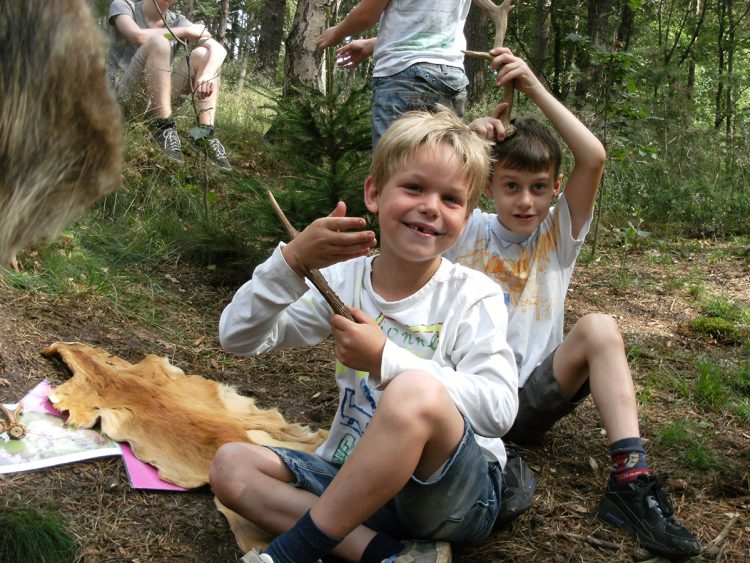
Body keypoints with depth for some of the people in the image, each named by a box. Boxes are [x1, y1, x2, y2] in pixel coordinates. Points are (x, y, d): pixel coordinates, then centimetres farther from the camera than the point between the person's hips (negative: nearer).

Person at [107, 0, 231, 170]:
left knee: (202, 54, -8)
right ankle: (163, 126, -30)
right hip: (125, 95, -5)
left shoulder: (177, 21, 7)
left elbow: (218, 49, -6)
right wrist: (187, 31, -13)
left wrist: (208, 74, -29)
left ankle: (205, 133, -20)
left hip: (159, 98, 5)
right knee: (158, 41, -25)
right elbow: (139, 36, -23)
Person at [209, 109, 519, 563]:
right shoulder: (343, 279, 3)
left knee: (417, 390, -34)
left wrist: (385, 359, -23)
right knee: (230, 465, -9)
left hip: (457, 492, -5)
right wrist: (293, 262, -18)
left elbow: (500, 408, -20)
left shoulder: (473, 296, -7)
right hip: (356, 482, 5)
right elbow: (238, 338, -2)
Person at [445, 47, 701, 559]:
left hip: (533, 397, 1)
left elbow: (594, 158, -12)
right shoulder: (469, 231, 5)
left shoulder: (559, 234, 4)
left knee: (599, 328, -25)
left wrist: (537, 89, -13)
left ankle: (631, 480, -29)